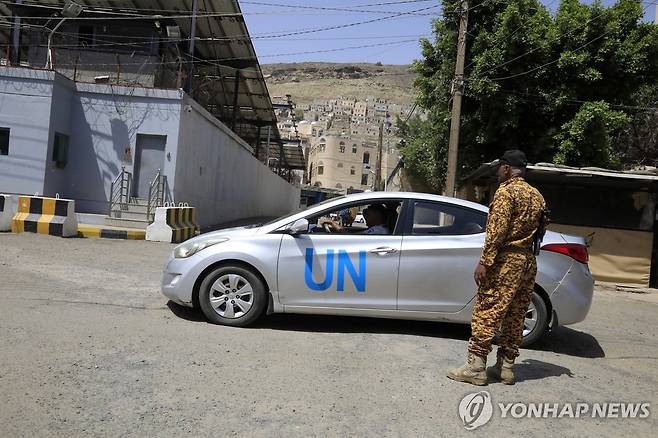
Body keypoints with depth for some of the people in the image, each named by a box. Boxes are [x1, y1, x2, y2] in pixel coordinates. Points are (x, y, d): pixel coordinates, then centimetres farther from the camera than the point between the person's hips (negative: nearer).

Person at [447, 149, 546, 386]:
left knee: (486, 313, -5)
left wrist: (484, 262, -17)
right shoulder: (537, 196, 16)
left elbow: (496, 231, -17)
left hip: (506, 260, -8)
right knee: (515, 316, 10)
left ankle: (475, 367, -2)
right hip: (528, 261, 8)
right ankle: (505, 367, 17)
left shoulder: (506, 192, -9)